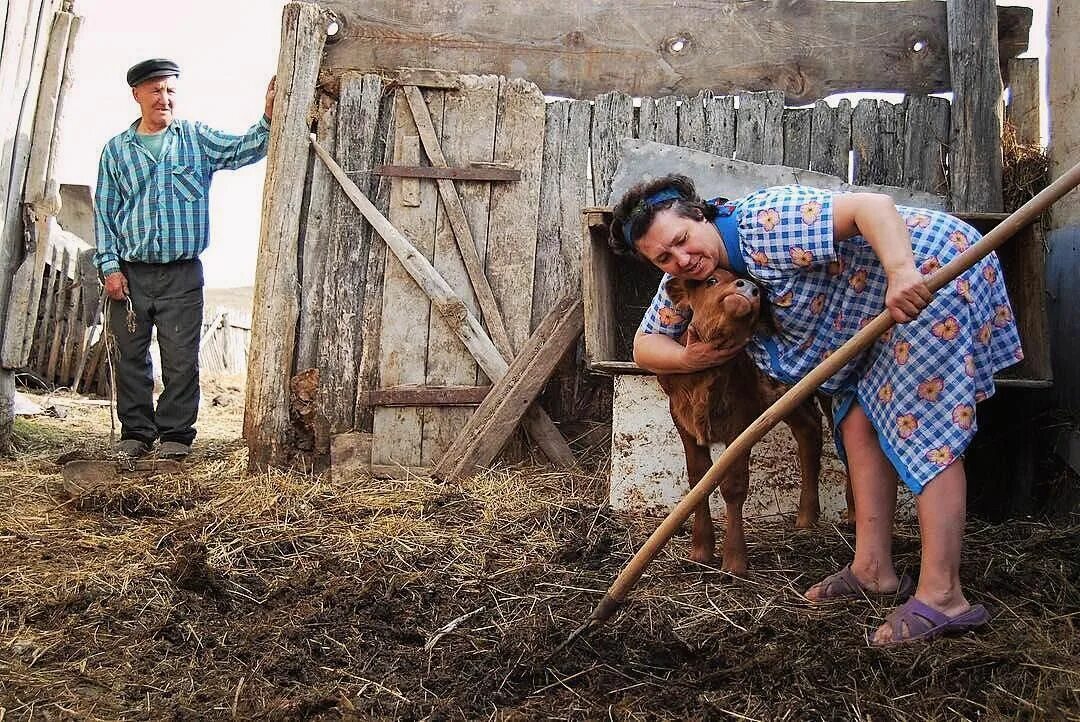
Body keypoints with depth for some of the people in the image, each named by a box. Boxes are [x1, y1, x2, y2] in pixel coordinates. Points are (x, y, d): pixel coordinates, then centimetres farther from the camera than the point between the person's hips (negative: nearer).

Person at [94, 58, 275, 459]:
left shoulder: (197, 138, 8)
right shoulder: (117, 149, 10)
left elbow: (243, 150, -6)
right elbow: (104, 211, 8)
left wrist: (268, 117, -24)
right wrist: (109, 266, 0)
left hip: (182, 274, -1)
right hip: (130, 273, 2)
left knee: (181, 358, -1)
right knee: (131, 356, 6)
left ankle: (176, 434, 10)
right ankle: (136, 432, 18)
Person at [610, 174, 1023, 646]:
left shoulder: (763, 227, -27)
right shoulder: (685, 280, 0)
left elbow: (871, 204, -33)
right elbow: (645, 345, 4)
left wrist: (902, 272, -49)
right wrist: (690, 359, -18)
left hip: (935, 268, -9)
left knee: (923, 426, -13)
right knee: (859, 417, 6)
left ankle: (942, 596, -12)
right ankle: (873, 569, 13)